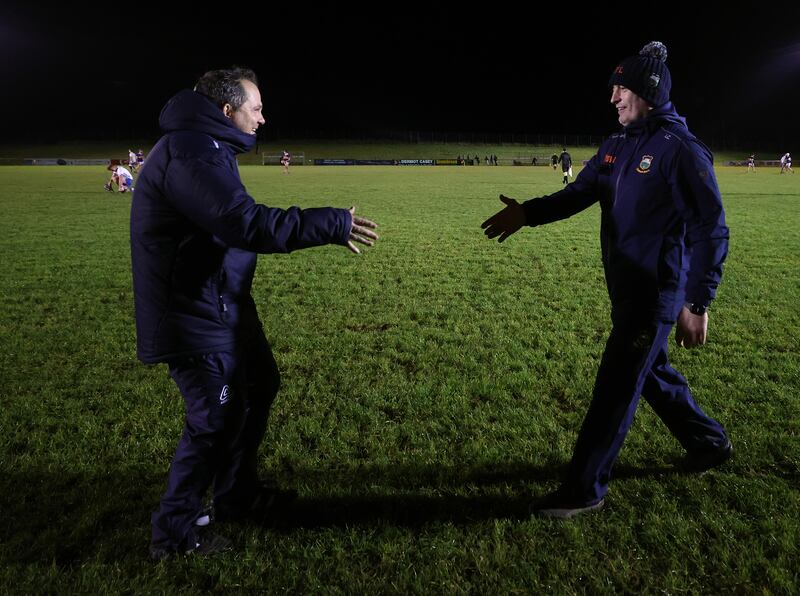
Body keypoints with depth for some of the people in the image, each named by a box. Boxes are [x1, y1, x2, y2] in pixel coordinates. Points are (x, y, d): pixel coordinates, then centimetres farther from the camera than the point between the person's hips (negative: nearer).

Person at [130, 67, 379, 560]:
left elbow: (233, 220, 11)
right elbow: (245, 223, -34)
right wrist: (332, 225, -31)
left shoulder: (203, 148, 13)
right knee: (215, 422, 0)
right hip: (196, 317, -11)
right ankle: (175, 532, 23)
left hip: (223, 305, 11)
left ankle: (238, 496, 38)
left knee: (259, 386, 21)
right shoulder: (191, 154, -23)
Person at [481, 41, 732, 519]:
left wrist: (698, 303, -21)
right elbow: (578, 195, 7)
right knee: (651, 372, 22)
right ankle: (709, 442, 44)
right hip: (625, 287, 9)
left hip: (658, 292, -8)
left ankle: (585, 489, 9)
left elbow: (712, 230, -16)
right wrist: (528, 212, -11)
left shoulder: (681, 150, -15)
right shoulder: (616, 147, 9)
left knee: (616, 388, -4)